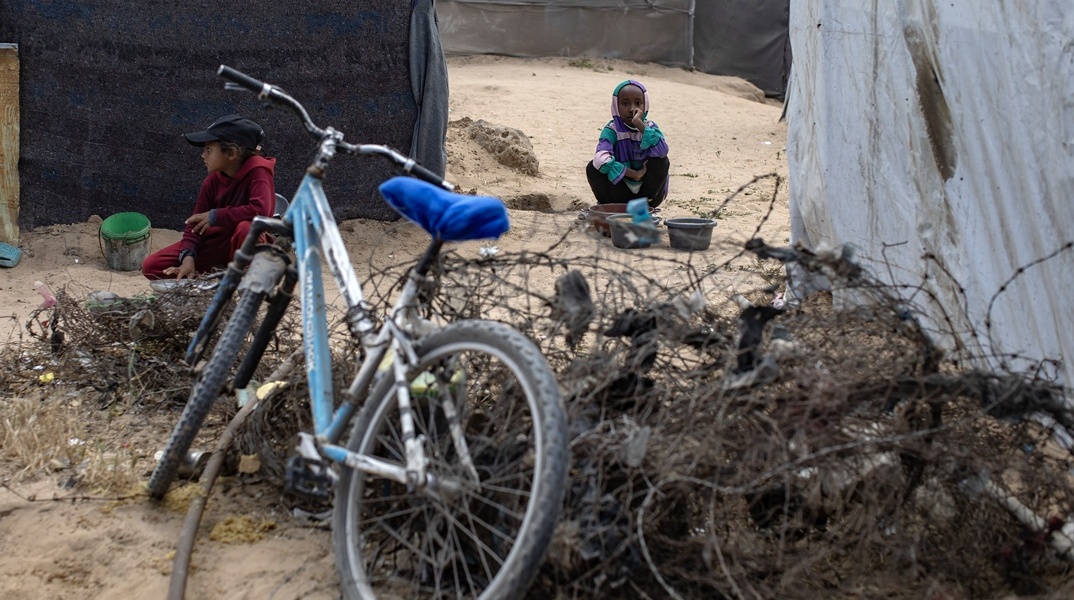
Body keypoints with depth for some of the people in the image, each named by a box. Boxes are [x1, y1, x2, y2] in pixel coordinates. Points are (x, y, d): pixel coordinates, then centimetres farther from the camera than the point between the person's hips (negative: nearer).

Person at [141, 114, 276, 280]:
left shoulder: (258, 170, -20)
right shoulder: (212, 181, -2)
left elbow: (261, 210, -38)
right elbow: (196, 223, -2)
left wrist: (215, 216, -25)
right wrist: (188, 257, -21)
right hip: (216, 244, 6)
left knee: (246, 227, -43)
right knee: (151, 266, -5)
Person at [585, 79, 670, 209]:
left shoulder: (650, 127, -6)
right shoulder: (612, 130, -10)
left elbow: (662, 151, -30)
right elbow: (601, 158, -32)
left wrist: (640, 125, -32)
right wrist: (633, 174, -31)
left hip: (648, 193, 1)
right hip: (620, 192, -1)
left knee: (661, 161, -25)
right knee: (593, 167, -24)